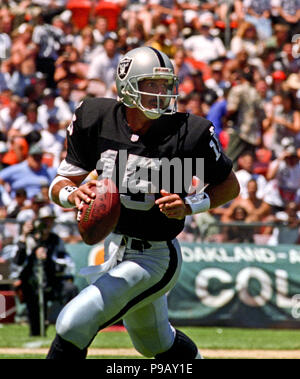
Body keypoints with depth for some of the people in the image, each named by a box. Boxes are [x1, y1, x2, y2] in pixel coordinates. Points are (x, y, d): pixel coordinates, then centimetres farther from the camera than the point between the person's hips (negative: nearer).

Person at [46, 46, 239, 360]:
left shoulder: (188, 132, -19)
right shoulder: (96, 120, -10)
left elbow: (230, 185, -4)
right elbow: (61, 183, -4)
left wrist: (189, 206, -21)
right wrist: (72, 194, -27)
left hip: (155, 259, -5)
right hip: (114, 246, 6)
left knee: (73, 324, -17)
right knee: (156, 344, 25)